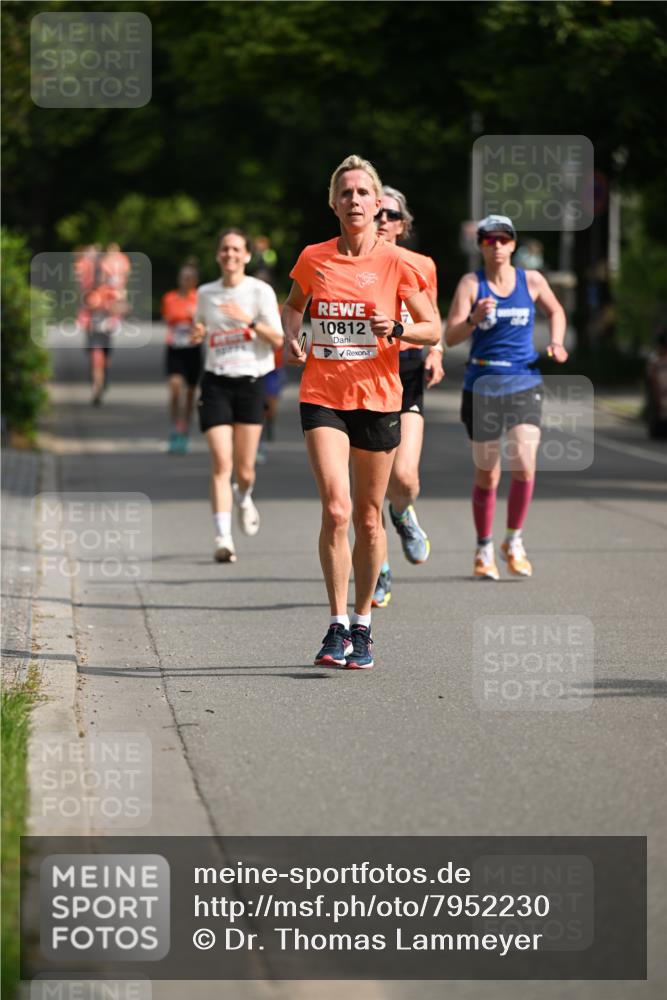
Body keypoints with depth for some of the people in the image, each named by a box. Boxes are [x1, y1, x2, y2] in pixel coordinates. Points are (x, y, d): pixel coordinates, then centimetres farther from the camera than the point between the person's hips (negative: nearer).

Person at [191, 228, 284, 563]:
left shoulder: (260, 291, -1)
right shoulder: (206, 293, 8)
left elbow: (278, 339, -6)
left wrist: (249, 320, -20)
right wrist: (196, 334, 1)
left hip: (250, 381, -1)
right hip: (216, 382, 1)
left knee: (244, 468, 3)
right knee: (221, 463, -13)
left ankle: (244, 498, 40)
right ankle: (223, 539, -14)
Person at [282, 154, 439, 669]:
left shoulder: (397, 263, -3)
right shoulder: (314, 259, 2)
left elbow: (433, 329, 4)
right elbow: (294, 305, 23)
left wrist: (397, 328, -16)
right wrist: (291, 338, 3)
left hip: (378, 399, 0)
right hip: (322, 397, 0)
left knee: (368, 518, 7)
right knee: (336, 509, -16)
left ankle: (362, 625, 23)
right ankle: (338, 625, -9)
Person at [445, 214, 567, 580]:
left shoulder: (532, 280, 3)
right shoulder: (471, 283, -3)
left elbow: (555, 311, 23)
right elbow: (450, 336, -11)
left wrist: (555, 343, 6)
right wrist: (474, 319, -29)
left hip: (525, 384, 1)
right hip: (481, 385, -1)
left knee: (524, 463, -16)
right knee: (487, 475, 5)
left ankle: (513, 541, 5)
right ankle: (484, 550, 23)